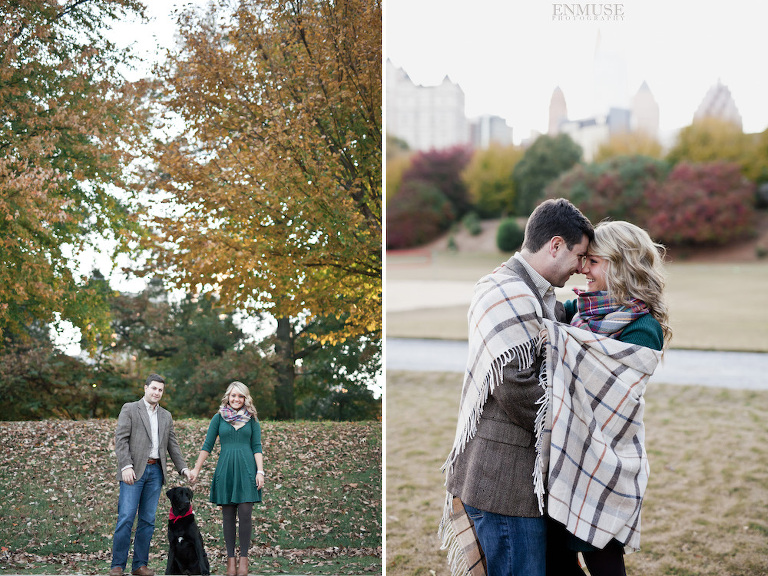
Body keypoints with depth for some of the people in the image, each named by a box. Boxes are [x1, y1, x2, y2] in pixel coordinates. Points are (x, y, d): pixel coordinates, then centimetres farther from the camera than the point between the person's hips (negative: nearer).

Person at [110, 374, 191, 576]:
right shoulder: (129, 409, 2)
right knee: (126, 517, -9)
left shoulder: (166, 416, 18)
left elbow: (172, 445, 18)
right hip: (134, 470, -5)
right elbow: (121, 439, -6)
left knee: (148, 520, 5)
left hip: (155, 471, 5)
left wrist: (183, 468, 7)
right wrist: (126, 466, -16)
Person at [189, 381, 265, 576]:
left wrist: (260, 471, -4)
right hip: (225, 469, 1)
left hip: (246, 469, -1)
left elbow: (257, 447, 6)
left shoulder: (252, 419, 8)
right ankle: (230, 559, 9)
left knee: (245, 514, -8)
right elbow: (207, 445, 10)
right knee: (228, 516, 2)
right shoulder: (219, 418, 7)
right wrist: (197, 469, 7)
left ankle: (243, 558, 1)